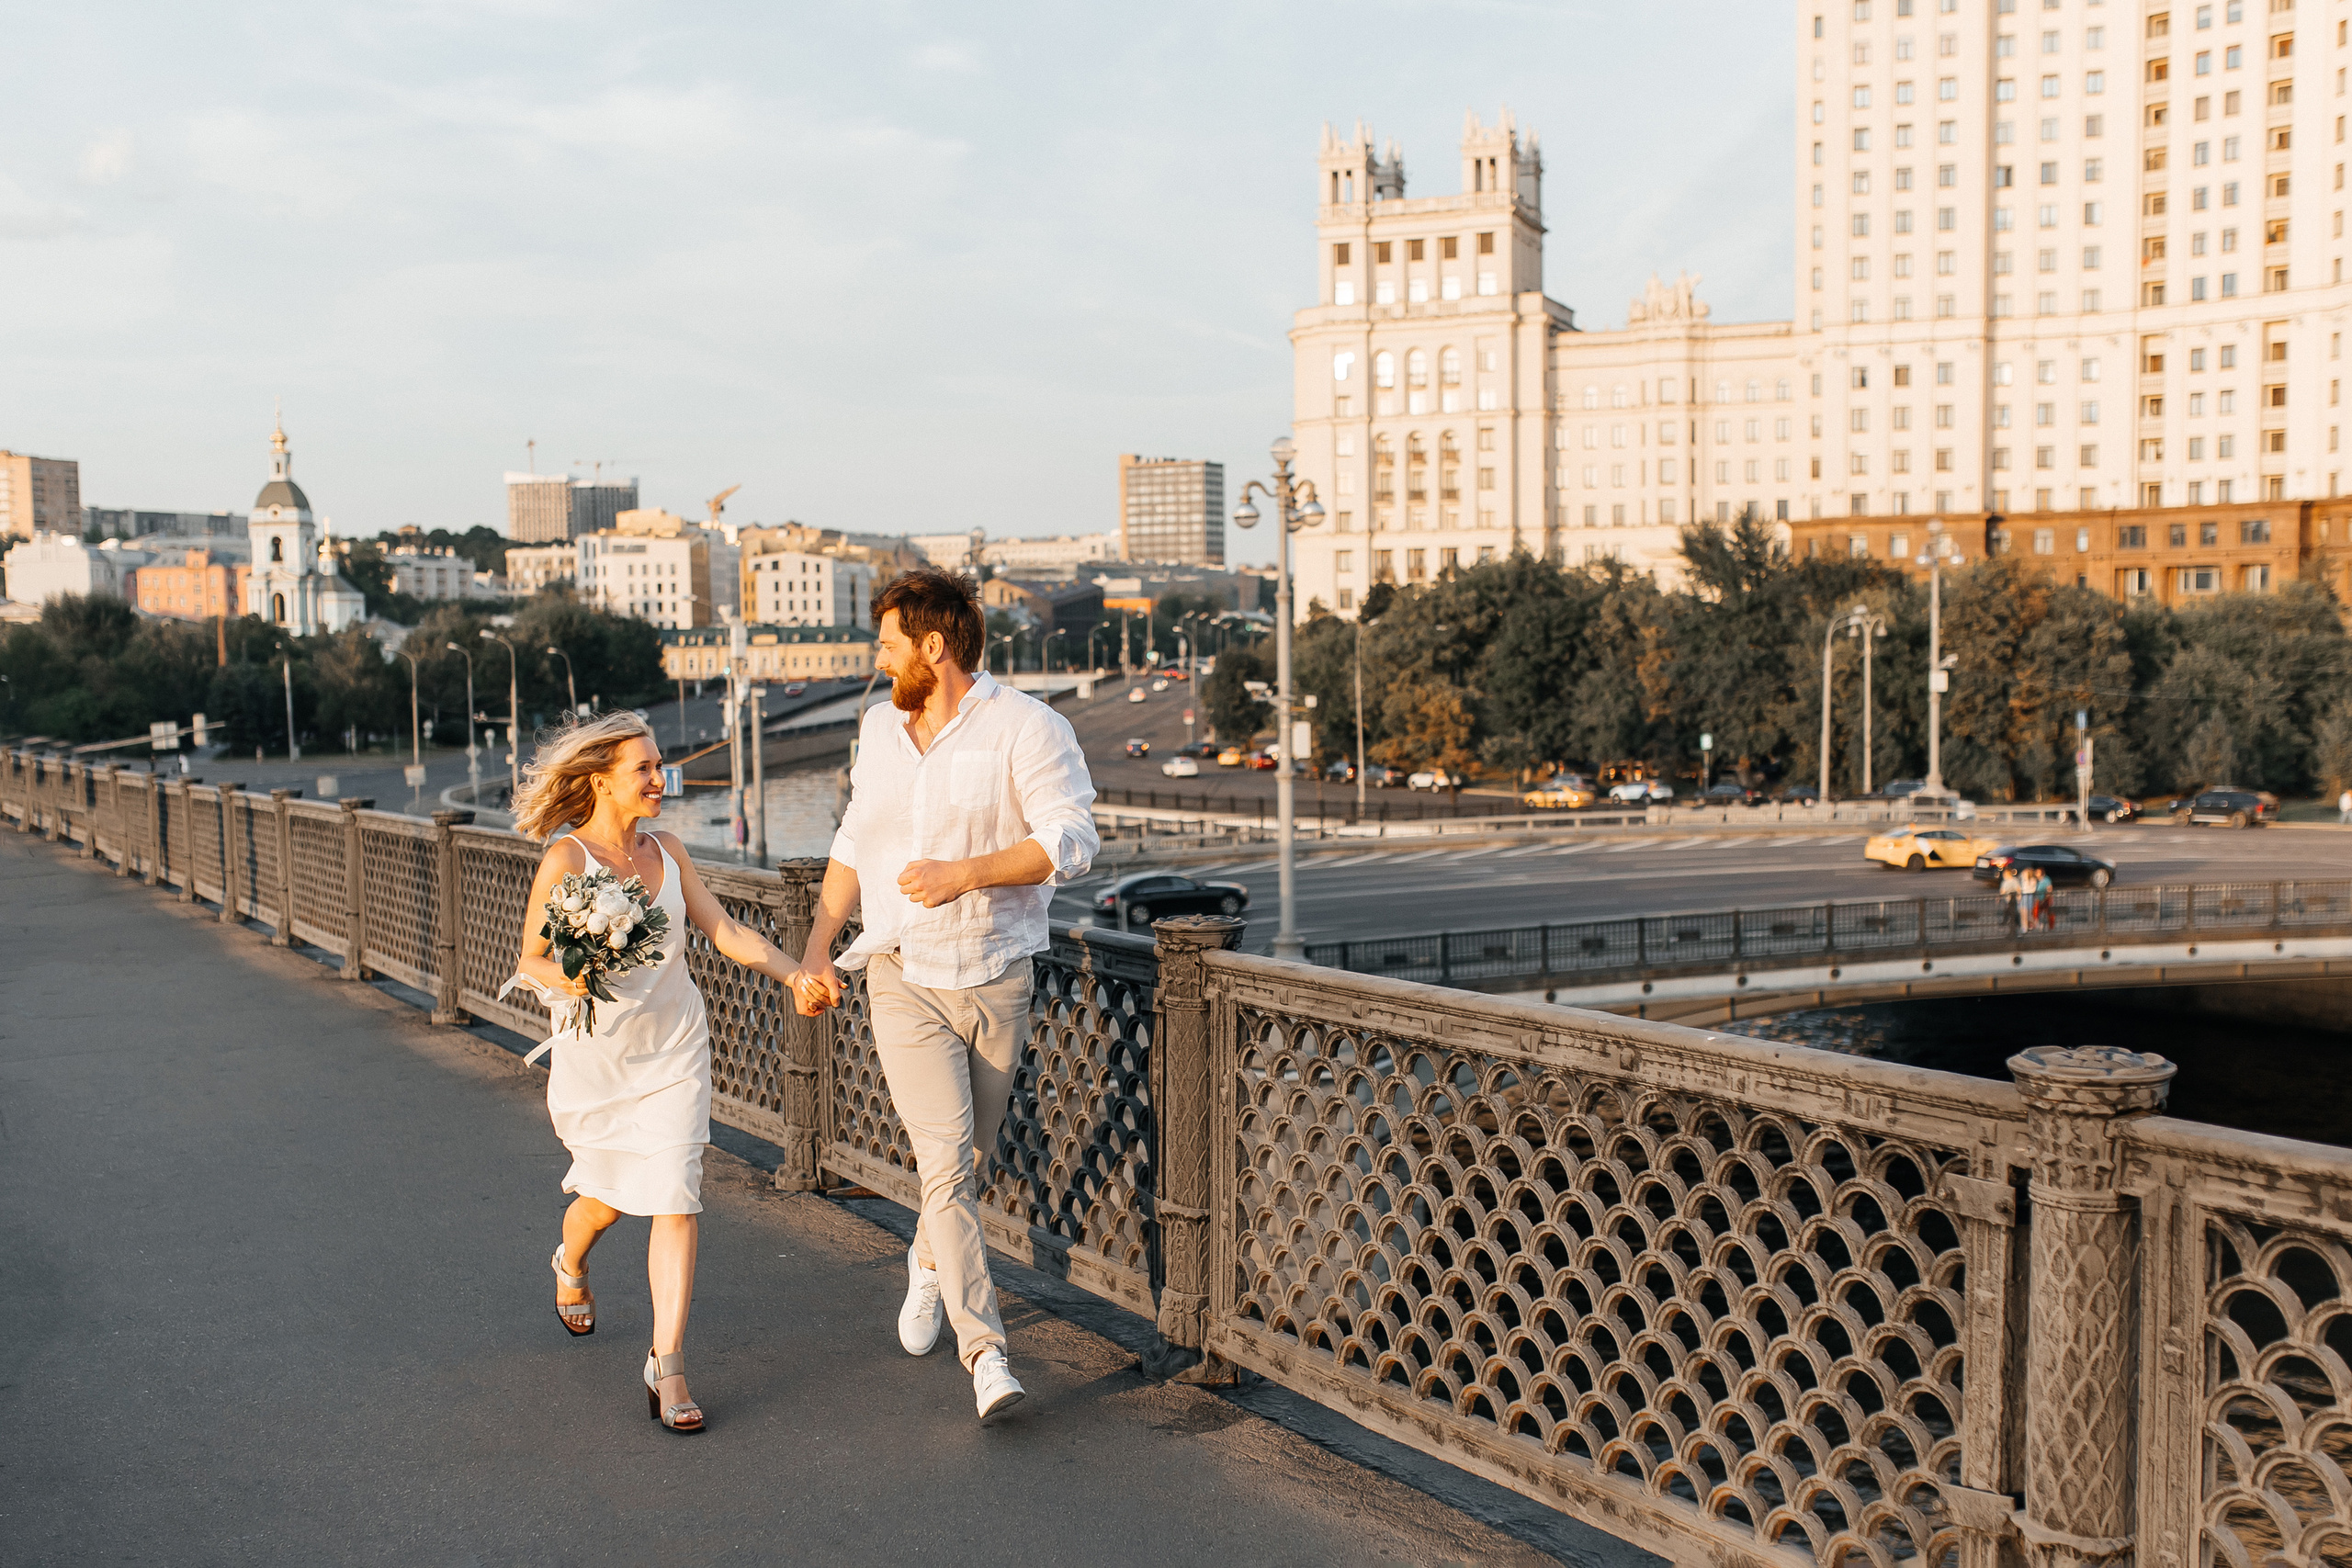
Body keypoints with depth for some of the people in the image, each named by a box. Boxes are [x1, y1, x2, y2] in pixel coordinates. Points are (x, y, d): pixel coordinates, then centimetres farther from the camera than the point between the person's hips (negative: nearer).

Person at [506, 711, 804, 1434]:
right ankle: (571, 1265, 53)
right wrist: (568, 978, -30)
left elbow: (725, 931, 0)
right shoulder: (565, 860, -13)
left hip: (673, 1049, 3)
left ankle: (666, 1367, -1)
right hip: (595, 1053, -2)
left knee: (674, 1199, -7)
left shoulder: (667, 851, 1)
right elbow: (530, 960, -8)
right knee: (608, 1196, 15)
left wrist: (794, 973, -13)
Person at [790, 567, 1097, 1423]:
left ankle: (930, 1264, 45)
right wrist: (815, 952, 13)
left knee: (970, 1158, 13)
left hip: (996, 981, -2)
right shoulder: (878, 728, 8)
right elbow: (853, 846, 17)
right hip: (904, 983, 2)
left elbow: (1070, 840, -16)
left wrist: (963, 873, -24)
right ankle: (985, 1351, -11)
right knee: (946, 1160, -12)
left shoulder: (1025, 727, -9)